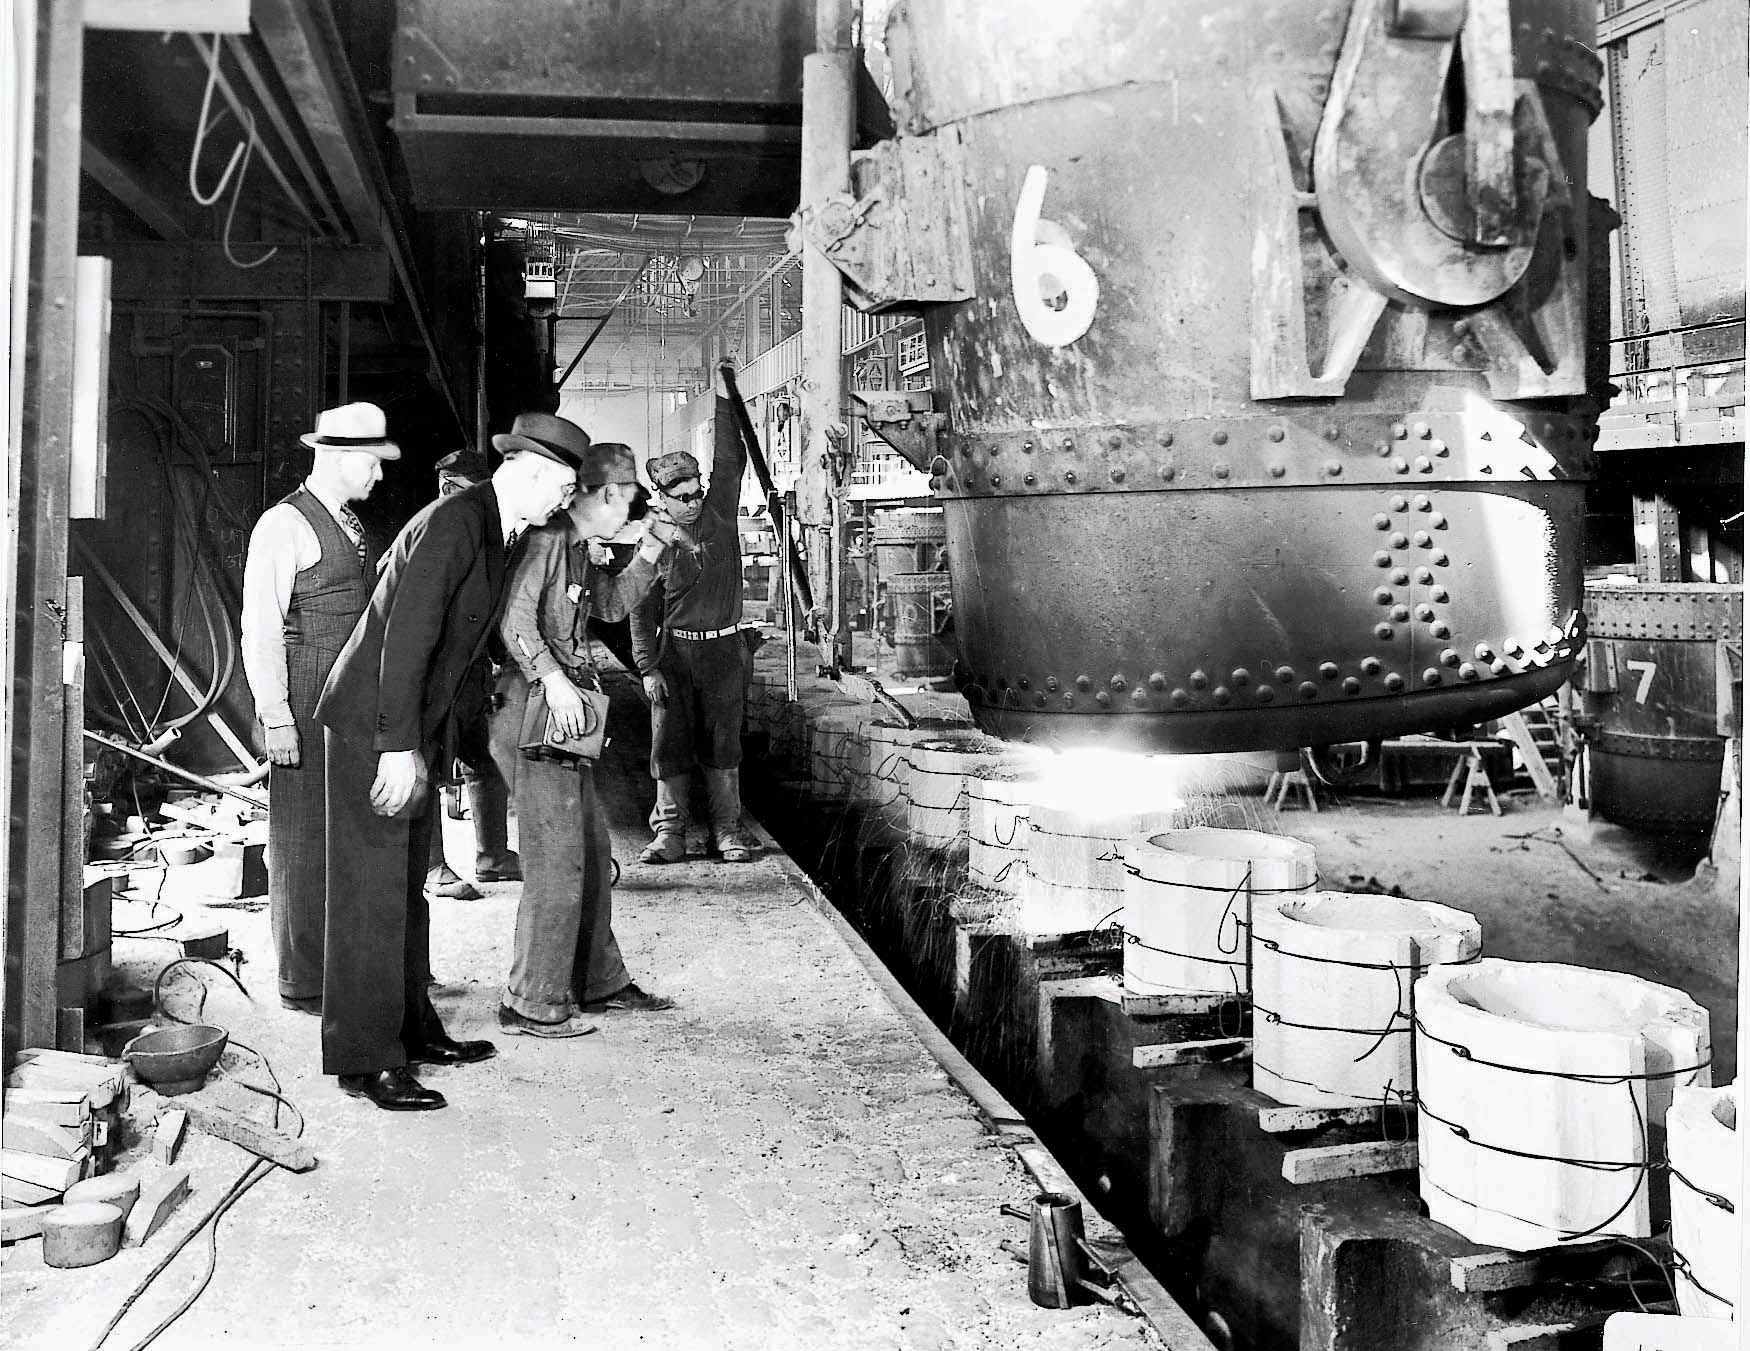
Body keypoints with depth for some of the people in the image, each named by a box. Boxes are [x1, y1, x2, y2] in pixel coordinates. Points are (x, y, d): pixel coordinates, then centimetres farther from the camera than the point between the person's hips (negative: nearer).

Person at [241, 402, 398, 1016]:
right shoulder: (285, 524, -8)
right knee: (304, 843, -1)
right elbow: (260, 629, -13)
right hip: (305, 698, -8)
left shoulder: (353, 527, 17)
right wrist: (275, 718, -17)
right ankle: (303, 983, 8)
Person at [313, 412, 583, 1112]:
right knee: (372, 892, -5)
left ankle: (410, 1028, 28)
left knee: (406, 887, 17)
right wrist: (400, 747, -26)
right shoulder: (454, 521, -20)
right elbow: (406, 637, -25)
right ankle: (364, 1060, 2)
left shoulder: (493, 530, 10)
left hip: (414, 729, 10)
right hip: (372, 726, -10)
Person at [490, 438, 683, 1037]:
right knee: (558, 860, -8)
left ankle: (600, 982, 28)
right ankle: (531, 1005, 1)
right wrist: (554, 679, -29)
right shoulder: (546, 540, -13)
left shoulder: (579, 549, 17)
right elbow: (516, 619, -23)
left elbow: (611, 605, 29)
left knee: (591, 850, 16)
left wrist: (647, 553, 19)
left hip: (566, 717, 11)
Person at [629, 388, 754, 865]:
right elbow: (642, 611, 1)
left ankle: (728, 830, 10)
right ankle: (669, 832, 9)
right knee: (670, 745, 1)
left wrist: (723, 403, -2)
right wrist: (648, 667, -4)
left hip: (724, 650, 1)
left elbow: (730, 461, 0)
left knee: (722, 745, 4)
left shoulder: (718, 515, 5)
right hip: (673, 651, -1)